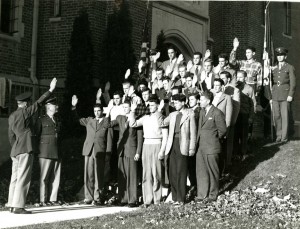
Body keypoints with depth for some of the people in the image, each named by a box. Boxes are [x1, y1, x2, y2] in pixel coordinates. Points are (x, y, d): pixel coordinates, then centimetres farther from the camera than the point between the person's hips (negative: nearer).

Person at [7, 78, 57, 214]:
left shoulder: (11, 116, 16)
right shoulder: (25, 112, -7)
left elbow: (11, 135, 19)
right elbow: (39, 103, -9)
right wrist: (51, 90, -5)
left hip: (15, 151, 9)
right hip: (25, 150, -9)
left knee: (15, 178, 10)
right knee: (23, 178, -8)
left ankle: (12, 205, 13)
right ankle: (18, 206, -11)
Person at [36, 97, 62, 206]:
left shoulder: (57, 121, 19)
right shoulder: (41, 120, 3)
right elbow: (36, 136, 1)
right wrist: (36, 151, -4)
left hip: (57, 153, 6)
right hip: (45, 153, -5)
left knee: (55, 177, 4)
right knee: (44, 177, -4)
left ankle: (52, 199, 9)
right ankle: (43, 200, 0)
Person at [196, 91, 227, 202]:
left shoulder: (217, 113, -13)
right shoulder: (202, 111, 11)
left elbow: (222, 130, -7)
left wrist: (213, 140, 1)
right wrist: (198, 141, 10)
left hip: (211, 147, -7)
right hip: (200, 147, 7)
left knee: (212, 171, 6)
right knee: (201, 171, 10)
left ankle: (213, 194, 19)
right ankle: (202, 194, 20)